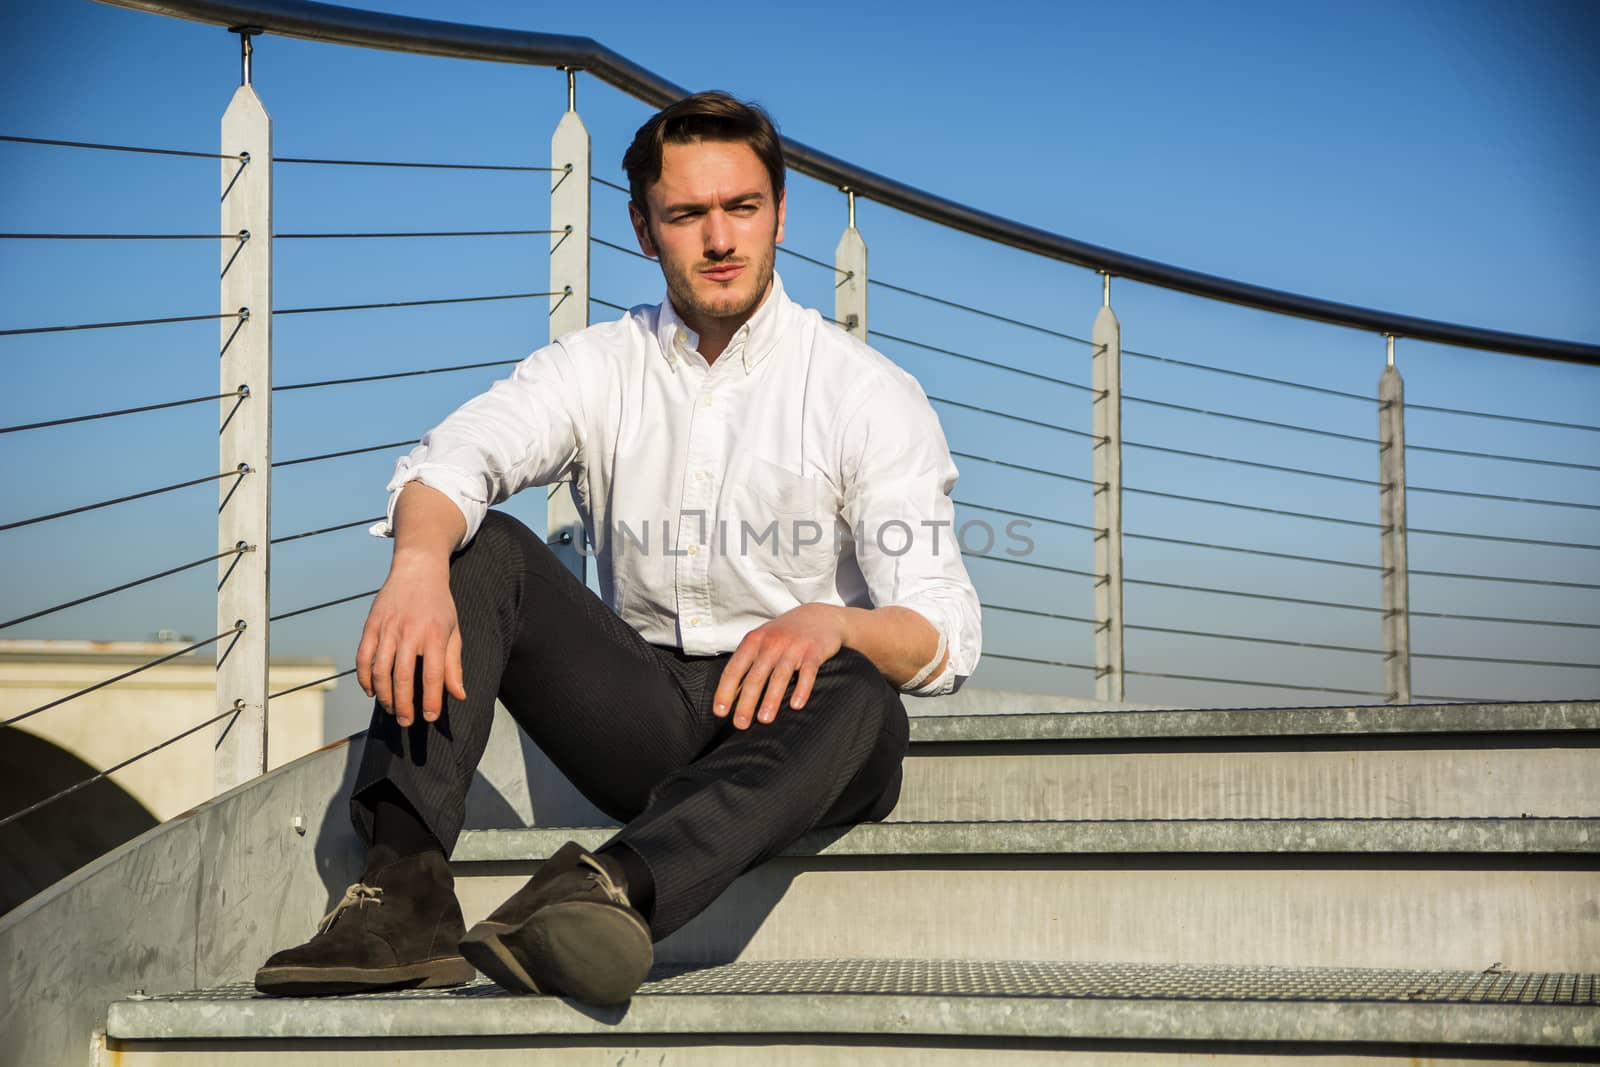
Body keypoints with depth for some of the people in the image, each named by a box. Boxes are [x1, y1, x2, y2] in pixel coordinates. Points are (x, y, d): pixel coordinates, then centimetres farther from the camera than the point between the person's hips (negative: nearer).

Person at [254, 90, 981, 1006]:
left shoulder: (871, 395, -2)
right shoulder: (598, 367, 6)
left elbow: (946, 639, -12)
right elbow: (455, 459, -14)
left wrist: (829, 624, -36)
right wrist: (421, 563, -39)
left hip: (788, 728, -3)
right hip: (645, 717, 3)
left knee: (858, 697, -37)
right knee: (478, 549, -16)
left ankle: (607, 892, -62)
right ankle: (405, 887, -35)